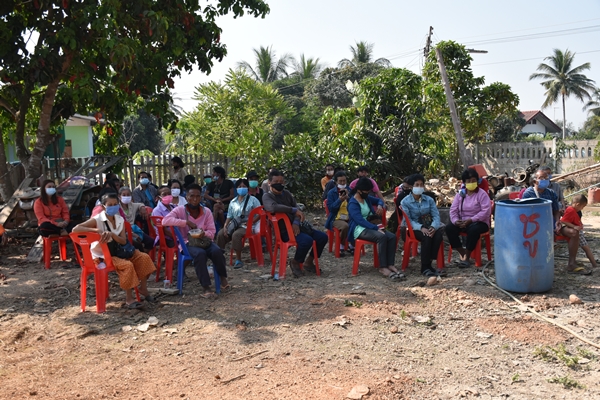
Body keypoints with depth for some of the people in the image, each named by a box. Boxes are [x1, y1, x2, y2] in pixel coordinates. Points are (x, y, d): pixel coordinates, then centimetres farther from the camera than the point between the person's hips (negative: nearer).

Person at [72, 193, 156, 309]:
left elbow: (123, 241, -5)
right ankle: (129, 298, -18)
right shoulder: (97, 220, -15)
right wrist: (97, 230, -35)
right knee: (127, 265, -30)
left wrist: (112, 234, -25)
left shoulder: (120, 220, 3)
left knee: (144, 257, -9)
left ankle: (143, 289, 3)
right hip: (102, 255, -7)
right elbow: (75, 229, -26)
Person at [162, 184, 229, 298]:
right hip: (187, 243, -3)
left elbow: (211, 232, 2)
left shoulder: (206, 211, 4)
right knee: (200, 253, -36)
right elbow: (165, 221, -22)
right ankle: (205, 288, -30)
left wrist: (204, 233, -23)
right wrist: (186, 222, -23)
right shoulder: (180, 210, -4)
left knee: (217, 251, -29)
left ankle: (223, 277, -1)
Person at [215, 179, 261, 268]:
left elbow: (260, 214, -3)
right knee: (220, 234, -18)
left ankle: (238, 260, -26)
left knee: (236, 234, -34)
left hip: (247, 225, -5)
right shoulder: (233, 202, 15)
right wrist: (225, 226, -3)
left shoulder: (253, 200, 2)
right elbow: (229, 216, 15)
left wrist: (251, 222, -16)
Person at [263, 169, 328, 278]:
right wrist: (294, 210, -23)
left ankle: (309, 262, 16)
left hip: (296, 226, 7)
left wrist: (296, 223, -13)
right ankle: (295, 263, -5)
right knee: (307, 240, -31)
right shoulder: (267, 197, -6)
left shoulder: (286, 193, 14)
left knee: (322, 237, -2)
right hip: (284, 231, -7)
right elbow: (273, 207, -28)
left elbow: (297, 208, 8)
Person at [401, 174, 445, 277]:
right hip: (414, 228, -4)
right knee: (427, 237, -34)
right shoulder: (405, 201, -1)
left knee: (438, 235, -30)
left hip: (428, 226, 4)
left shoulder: (429, 200, 11)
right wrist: (421, 228, -26)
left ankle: (428, 264, -25)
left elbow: (436, 216, 2)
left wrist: (433, 227, -20)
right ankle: (425, 268, -27)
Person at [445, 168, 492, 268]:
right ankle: (462, 253, -10)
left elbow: (486, 211, -18)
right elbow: (453, 210, 4)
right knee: (449, 228, -22)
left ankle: (467, 257, -20)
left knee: (473, 229, -38)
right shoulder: (460, 194, 8)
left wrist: (470, 220, -24)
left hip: (479, 222, -5)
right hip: (462, 222, 5)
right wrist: (456, 221, -18)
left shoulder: (482, 194, -7)